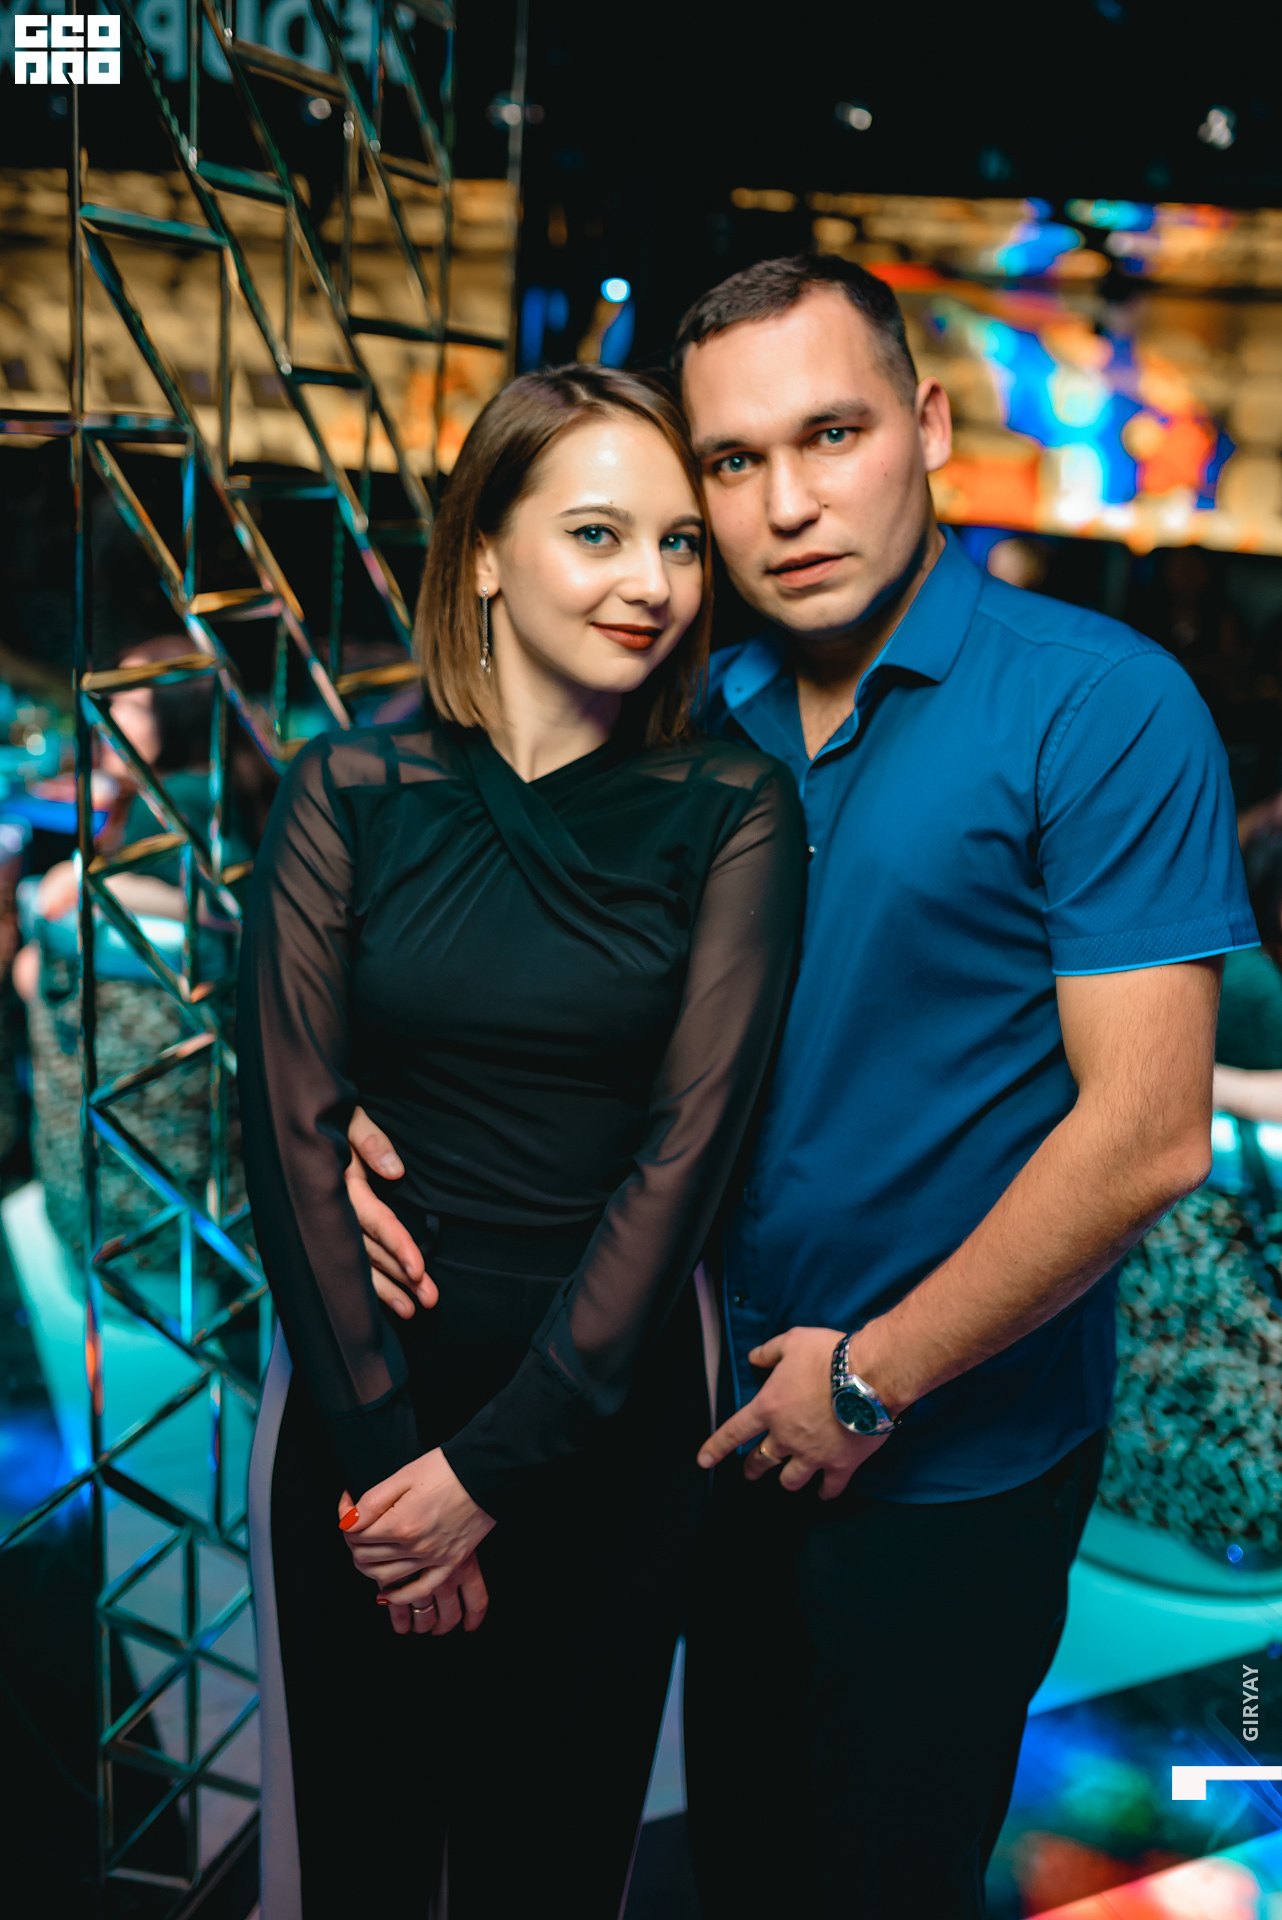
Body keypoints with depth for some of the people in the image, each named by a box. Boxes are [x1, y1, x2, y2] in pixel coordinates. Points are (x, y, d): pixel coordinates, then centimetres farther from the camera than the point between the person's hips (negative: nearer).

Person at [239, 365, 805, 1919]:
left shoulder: (731, 813, -6)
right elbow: (291, 1127, -7)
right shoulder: (350, 792, -5)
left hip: (611, 1410, 0)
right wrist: (382, 1448, -10)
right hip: (362, 1397, 1)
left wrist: (496, 1460, -12)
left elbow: (688, 1144, -11)